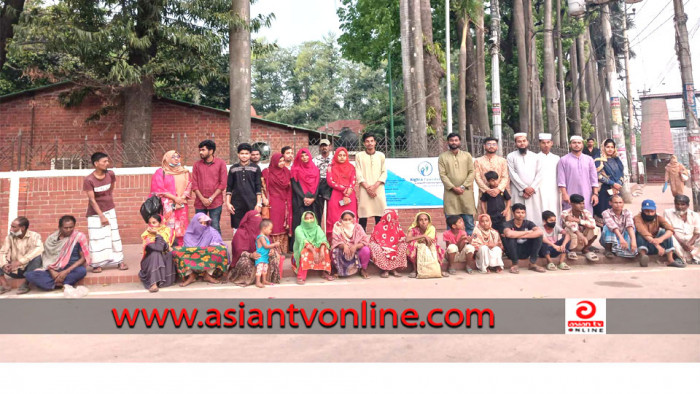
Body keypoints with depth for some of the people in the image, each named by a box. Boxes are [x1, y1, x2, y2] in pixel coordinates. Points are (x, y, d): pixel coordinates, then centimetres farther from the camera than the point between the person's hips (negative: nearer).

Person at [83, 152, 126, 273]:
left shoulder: (110, 174, -5)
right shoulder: (88, 180, -16)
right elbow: (92, 200, -15)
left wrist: (111, 203, 10)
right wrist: (101, 216, -16)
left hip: (110, 211, 4)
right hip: (95, 213, -4)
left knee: (114, 236, 6)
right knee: (97, 238, 0)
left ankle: (119, 261, 14)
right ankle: (97, 264, 11)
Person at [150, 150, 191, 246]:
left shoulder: (185, 172, 16)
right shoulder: (160, 172, 4)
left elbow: (188, 186, 10)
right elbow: (159, 189, -4)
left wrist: (182, 198, -7)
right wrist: (175, 198, -10)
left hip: (181, 205, 3)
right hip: (167, 206, -3)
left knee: (181, 228, -1)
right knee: (168, 229, -10)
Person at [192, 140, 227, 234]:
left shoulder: (221, 163, 2)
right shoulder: (197, 165, 9)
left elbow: (223, 184, -3)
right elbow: (194, 184, 6)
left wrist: (211, 198, -9)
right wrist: (202, 199, -7)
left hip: (215, 202, -3)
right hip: (200, 202, 3)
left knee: (215, 228, -2)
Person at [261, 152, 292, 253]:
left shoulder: (286, 171, 9)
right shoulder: (267, 172, -3)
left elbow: (289, 188, 14)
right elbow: (262, 186, -2)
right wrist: (264, 198, -11)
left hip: (284, 203, 4)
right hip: (272, 203, -4)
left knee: (284, 226, 6)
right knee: (273, 226, -5)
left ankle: (283, 249, 13)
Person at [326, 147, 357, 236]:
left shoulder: (351, 167, 16)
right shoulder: (332, 167, 12)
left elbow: (353, 182, 8)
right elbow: (330, 182, 1)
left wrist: (347, 193, -10)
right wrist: (343, 189, -10)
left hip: (349, 197, 1)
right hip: (335, 196, -1)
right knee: (335, 219, -13)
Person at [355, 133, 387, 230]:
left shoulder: (381, 155, 12)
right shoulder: (359, 156, 7)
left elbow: (384, 173, 7)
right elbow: (358, 174, 2)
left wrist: (375, 186, -7)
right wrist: (367, 187, -9)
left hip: (378, 189, 2)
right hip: (364, 189, -1)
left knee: (379, 216, -1)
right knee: (363, 216, -4)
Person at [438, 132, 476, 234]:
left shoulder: (467, 155, 12)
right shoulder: (442, 157, 8)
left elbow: (472, 172, 5)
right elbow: (442, 175, -1)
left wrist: (463, 186, -8)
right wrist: (453, 188, -11)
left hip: (466, 192, 1)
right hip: (450, 193, -1)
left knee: (469, 221, 3)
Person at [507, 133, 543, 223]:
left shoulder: (535, 156, 14)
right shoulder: (511, 156, 6)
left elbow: (539, 174, 8)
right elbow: (513, 175, -3)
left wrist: (532, 188, -7)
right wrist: (524, 188, -9)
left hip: (533, 192, 2)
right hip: (518, 192, -2)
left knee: (534, 214, -3)